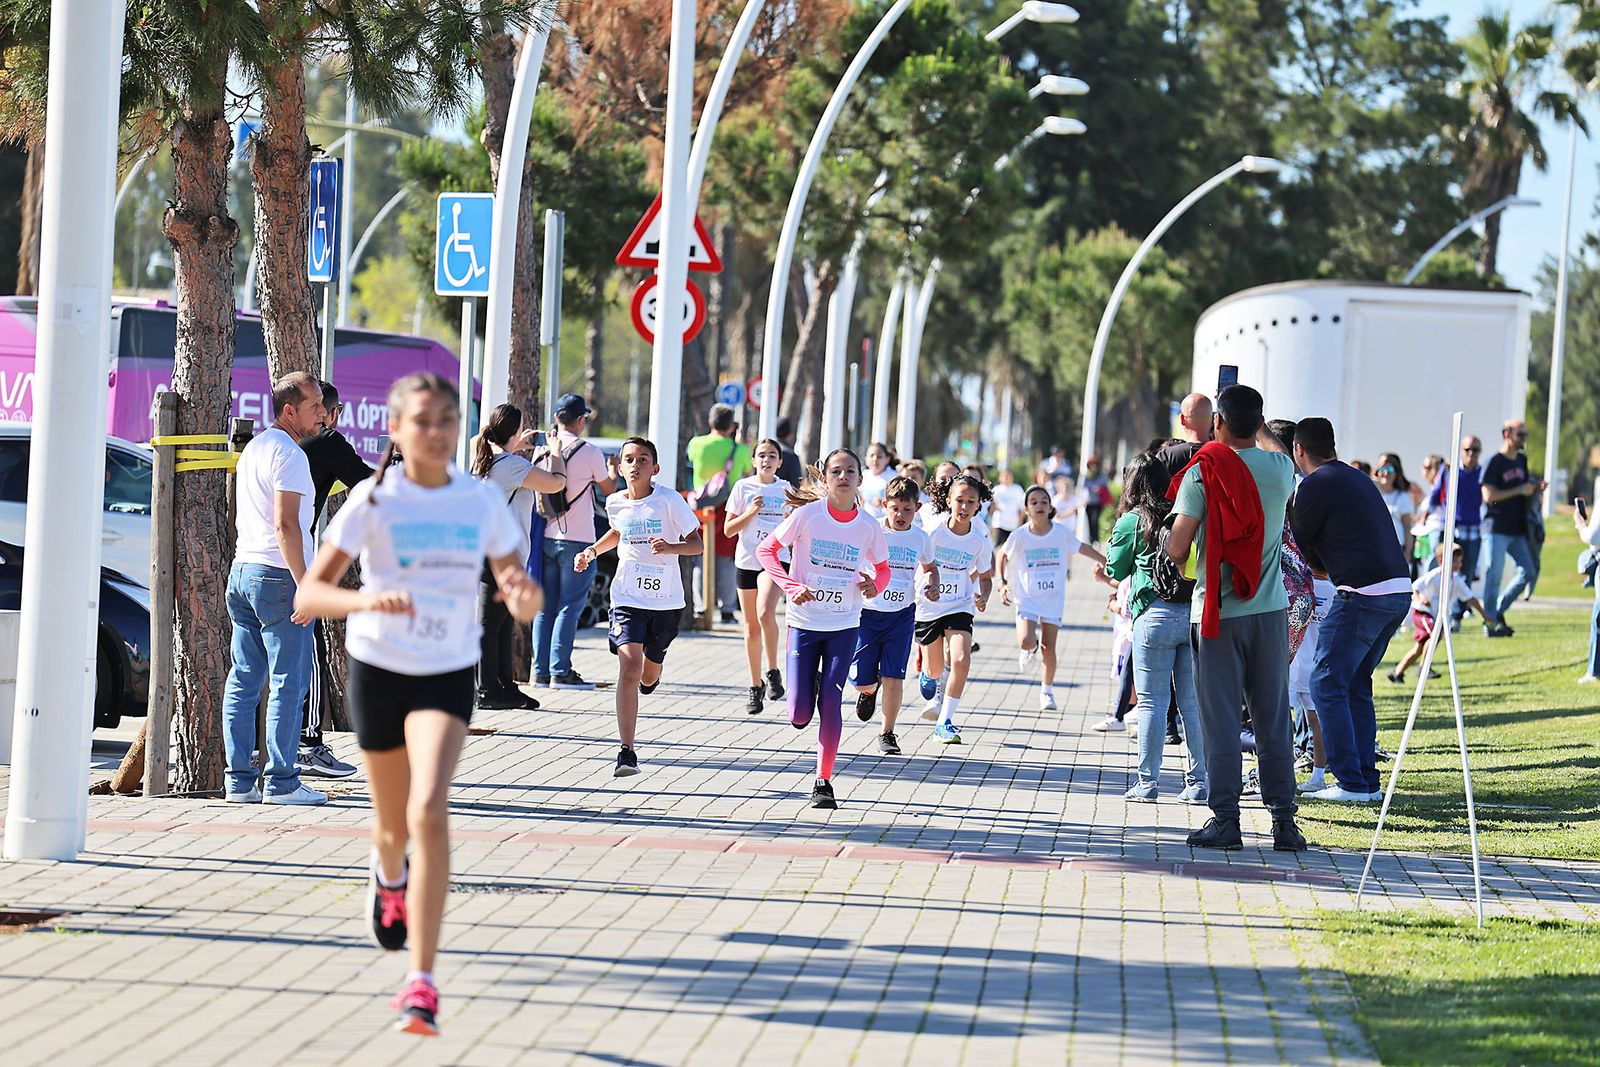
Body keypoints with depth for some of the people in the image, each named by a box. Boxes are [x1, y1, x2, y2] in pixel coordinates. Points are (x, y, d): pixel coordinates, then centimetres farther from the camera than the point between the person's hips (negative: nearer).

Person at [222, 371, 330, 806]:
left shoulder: (253, 447, 18)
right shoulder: (289, 454, -12)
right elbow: (286, 524, -20)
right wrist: (305, 586, -20)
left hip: (242, 570, 9)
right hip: (277, 575, -9)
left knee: (243, 680, 8)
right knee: (288, 683, -5)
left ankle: (239, 780, 8)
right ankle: (280, 782, -5)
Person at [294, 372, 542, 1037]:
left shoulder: (482, 503, -4)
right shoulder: (373, 500, -11)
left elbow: (522, 600, 1)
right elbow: (308, 594, -16)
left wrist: (523, 595, -24)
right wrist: (366, 600, -36)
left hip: (448, 676, 0)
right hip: (378, 669, 0)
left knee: (430, 812, -22)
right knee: (394, 825, 15)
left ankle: (422, 982, -22)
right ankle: (389, 876, 55)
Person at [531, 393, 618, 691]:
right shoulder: (590, 452, -8)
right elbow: (609, 490, 5)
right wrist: (613, 471, 25)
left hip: (548, 537, 5)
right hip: (578, 539, -5)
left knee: (546, 607, 10)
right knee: (569, 607, -3)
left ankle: (541, 671, 10)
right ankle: (560, 672, -7)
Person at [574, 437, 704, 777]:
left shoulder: (669, 501, -11)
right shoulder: (615, 503, 1)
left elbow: (697, 544, -9)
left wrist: (672, 547, -29)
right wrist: (592, 551, 10)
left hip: (666, 602, -1)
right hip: (628, 598, 1)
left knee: (648, 676, 14)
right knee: (629, 666, -18)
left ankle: (651, 675, 56)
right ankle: (627, 751, -20)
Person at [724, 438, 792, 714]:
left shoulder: (784, 488, 6)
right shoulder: (743, 487, 2)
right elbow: (729, 529, 1)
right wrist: (751, 512, -13)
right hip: (747, 561, 1)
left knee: (765, 613, -27)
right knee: (751, 627, 7)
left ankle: (773, 672, -12)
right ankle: (756, 686, 19)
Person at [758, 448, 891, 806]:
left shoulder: (868, 526, -3)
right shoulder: (807, 515, -9)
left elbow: (883, 569, 12)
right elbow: (766, 549, -4)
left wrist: (874, 584, -11)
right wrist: (792, 587, -17)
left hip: (844, 626, 1)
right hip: (804, 622, -1)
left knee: (831, 703, -7)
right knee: (799, 716, -3)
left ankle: (823, 781, 4)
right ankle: (809, 686, 34)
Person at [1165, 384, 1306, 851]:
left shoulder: (1203, 472, -10)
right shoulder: (1280, 468, 1)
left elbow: (1176, 547, -11)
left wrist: (1184, 564, 10)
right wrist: (1258, 426, 44)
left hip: (1217, 612, -3)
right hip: (1270, 608, 3)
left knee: (1220, 719, 2)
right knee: (1273, 719, 7)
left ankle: (1225, 818, 1)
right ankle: (1284, 820, 6)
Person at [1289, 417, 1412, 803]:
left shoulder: (1315, 485, -6)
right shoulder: (1359, 478, 19)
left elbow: (1297, 545, 2)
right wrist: (1323, 565, 21)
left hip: (1363, 594, -8)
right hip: (1400, 591, 9)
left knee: (1327, 683, -2)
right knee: (1356, 684, 17)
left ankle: (1351, 783, -6)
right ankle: (1368, 780, 15)